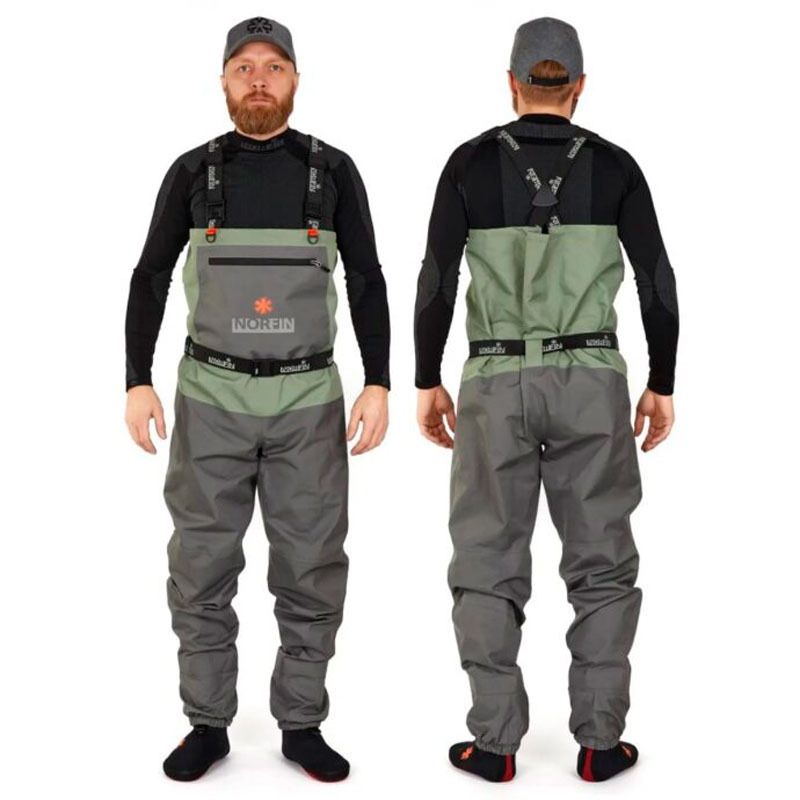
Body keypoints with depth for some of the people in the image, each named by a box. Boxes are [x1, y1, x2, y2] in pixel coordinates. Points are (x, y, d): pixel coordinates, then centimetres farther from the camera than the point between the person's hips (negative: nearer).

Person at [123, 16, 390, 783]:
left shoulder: (333, 170, 2)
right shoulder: (192, 171, 2)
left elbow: (367, 283, 3)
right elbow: (149, 279, 6)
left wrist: (378, 384, -6)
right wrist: (137, 383, -2)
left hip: (308, 399, 0)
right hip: (212, 396, 0)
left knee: (311, 567, 2)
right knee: (202, 567, 2)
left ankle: (301, 725, 17)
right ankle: (207, 725, 17)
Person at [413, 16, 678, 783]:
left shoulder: (471, 161, -1)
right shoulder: (614, 165, 1)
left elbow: (436, 280, -5)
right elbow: (658, 283, -2)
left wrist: (426, 383, 4)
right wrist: (662, 385, 8)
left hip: (496, 385, 0)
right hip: (588, 382, 1)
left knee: (487, 567, 9)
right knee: (602, 563, 10)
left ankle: (495, 744, 10)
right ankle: (598, 742, 11)